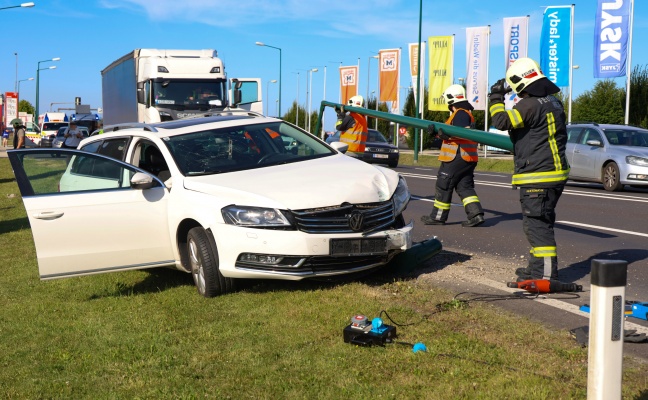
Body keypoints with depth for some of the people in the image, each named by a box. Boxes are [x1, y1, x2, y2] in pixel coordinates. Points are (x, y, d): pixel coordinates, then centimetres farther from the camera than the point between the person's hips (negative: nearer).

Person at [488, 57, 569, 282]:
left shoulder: (530, 105, -17)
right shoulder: (553, 103, 13)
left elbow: (502, 121, -21)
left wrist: (496, 98, -6)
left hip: (538, 177, -10)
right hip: (556, 172, 10)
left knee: (537, 224, -7)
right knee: (541, 223, 19)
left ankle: (546, 274, -6)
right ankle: (537, 268, 30)